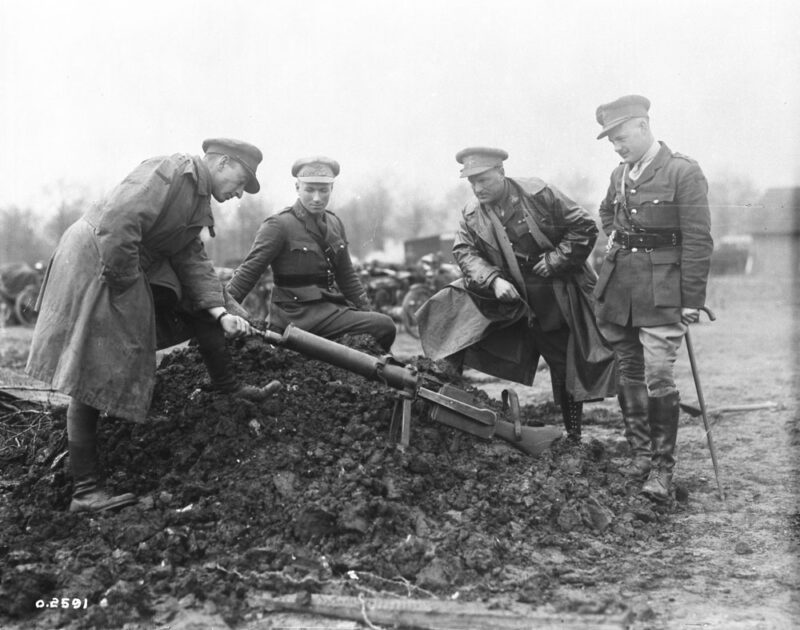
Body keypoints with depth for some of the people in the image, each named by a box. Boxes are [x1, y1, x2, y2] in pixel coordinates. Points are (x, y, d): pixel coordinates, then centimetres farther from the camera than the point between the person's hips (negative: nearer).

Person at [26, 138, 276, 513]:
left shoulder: (197, 200, 13)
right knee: (93, 376, -8)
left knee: (199, 301, 13)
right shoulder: (174, 170, -18)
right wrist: (126, 285, -20)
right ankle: (84, 490, -4)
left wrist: (221, 312, -4)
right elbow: (117, 225, -28)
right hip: (94, 266, -10)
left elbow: (192, 260, 9)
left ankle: (225, 386, 28)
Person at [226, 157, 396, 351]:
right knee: (385, 327, -20)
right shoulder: (279, 225, -8)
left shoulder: (334, 224, 13)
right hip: (298, 315, -8)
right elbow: (248, 271, -10)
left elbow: (347, 276, 21)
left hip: (330, 308, 8)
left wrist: (369, 313, 15)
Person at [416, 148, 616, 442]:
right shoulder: (471, 216, -3)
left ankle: (574, 435, 16)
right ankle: (450, 379, -5)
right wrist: (493, 280, -27)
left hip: (562, 297, -3)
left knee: (567, 369, 3)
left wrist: (555, 261, -17)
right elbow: (465, 253, -10)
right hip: (515, 298, 3)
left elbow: (584, 228, -11)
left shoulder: (538, 194, -14)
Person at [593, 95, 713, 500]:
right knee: (628, 375, 11)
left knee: (658, 378, -9)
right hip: (618, 291, 7)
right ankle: (640, 452, 24)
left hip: (661, 292, -6)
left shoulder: (684, 173, -9)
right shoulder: (620, 175, 11)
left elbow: (698, 241, -10)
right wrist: (613, 236, 13)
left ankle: (662, 468, 0)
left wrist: (692, 300, -13)